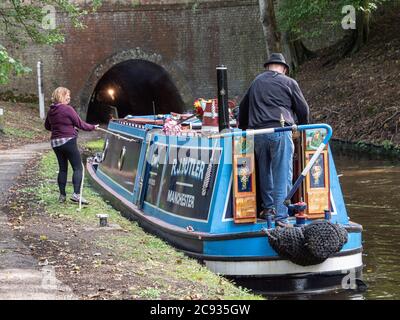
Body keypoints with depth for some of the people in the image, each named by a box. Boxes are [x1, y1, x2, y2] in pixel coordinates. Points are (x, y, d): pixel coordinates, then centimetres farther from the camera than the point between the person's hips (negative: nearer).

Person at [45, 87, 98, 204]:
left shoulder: (51, 111, 7)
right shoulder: (68, 109, -13)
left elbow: (47, 126, 20)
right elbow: (80, 124, -7)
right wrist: (93, 127, 7)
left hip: (55, 143, 7)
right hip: (68, 141, -7)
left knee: (62, 168, 13)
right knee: (77, 168, -3)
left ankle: (62, 195, 13)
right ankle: (76, 194, -13)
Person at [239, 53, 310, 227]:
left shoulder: (256, 82, 21)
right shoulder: (289, 83, 6)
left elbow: (243, 107, 30)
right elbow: (303, 109, 9)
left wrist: (243, 128, 44)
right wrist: (302, 127, 27)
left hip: (257, 133, 5)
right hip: (280, 131, -5)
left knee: (265, 170, 21)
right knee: (283, 175, -4)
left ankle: (268, 206, 30)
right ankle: (281, 217, -9)